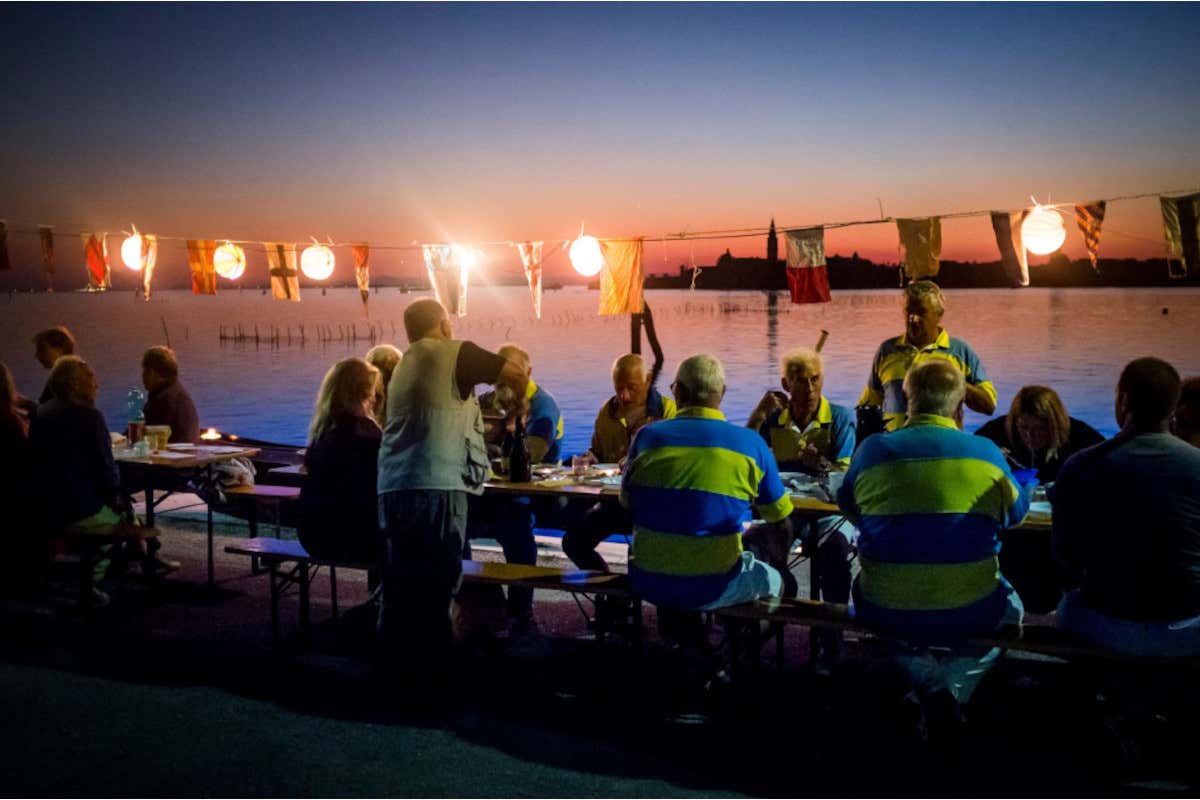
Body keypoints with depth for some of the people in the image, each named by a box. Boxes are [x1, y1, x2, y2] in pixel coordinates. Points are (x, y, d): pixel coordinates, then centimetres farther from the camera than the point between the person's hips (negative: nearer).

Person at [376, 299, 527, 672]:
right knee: (436, 581, 0)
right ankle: (428, 663, 5)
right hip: (435, 488, -8)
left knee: (400, 579, 13)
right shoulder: (455, 353, 0)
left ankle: (393, 659, 20)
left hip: (393, 488, 8)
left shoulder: (404, 365, 24)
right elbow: (517, 374, 1)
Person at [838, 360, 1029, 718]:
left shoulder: (872, 450, -4)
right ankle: (954, 685, 9)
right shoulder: (986, 453, -4)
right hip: (969, 614, 0)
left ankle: (928, 682, 14)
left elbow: (849, 508, 14)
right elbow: (1016, 513, 14)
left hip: (886, 614, 1)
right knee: (1011, 606, 34)